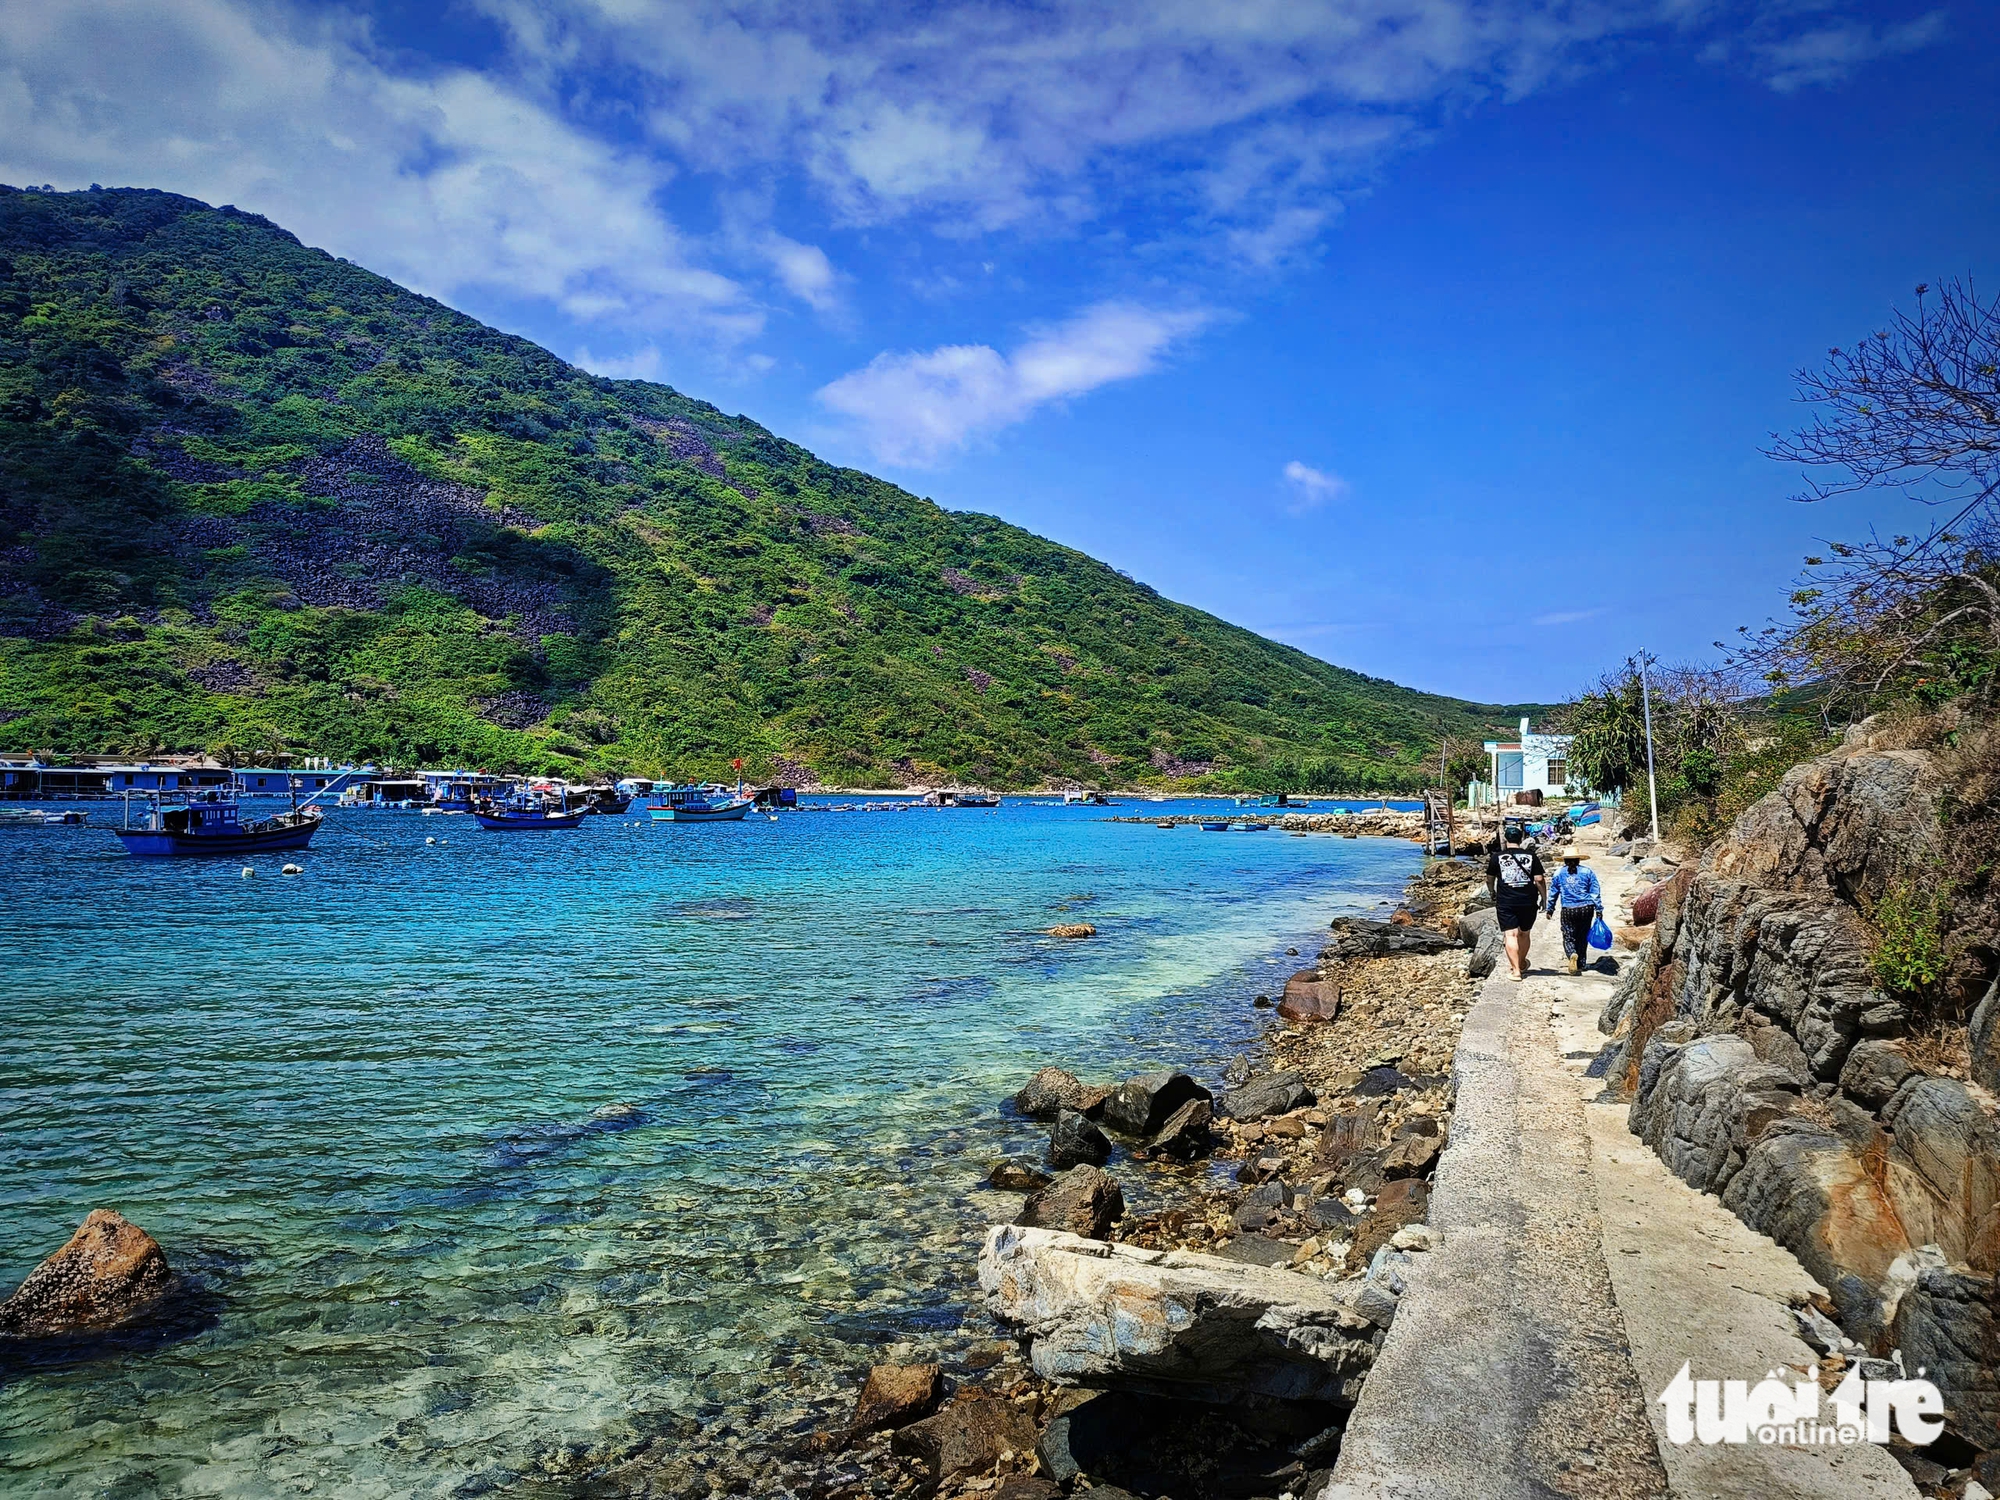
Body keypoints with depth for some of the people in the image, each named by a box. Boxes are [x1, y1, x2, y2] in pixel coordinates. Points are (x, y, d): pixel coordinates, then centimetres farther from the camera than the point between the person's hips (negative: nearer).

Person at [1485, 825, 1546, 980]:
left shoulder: (1497, 856, -1)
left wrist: (1492, 893, 26)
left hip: (1505, 902, -2)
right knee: (1524, 934, 17)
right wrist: (1544, 897, 10)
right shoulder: (1531, 856, 0)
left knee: (1510, 935, -4)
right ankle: (1521, 964, 37)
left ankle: (1516, 970, -13)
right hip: (1528, 902, 2)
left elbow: (1489, 879, 8)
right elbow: (1539, 880, -3)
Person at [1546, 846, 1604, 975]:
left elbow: (1553, 893, 11)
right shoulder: (1588, 872, 4)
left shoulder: (1559, 873, 4)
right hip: (1586, 909, 1)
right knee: (1582, 938, 14)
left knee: (1568, 938, 3)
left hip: (1568, 910, -1)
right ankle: (1580, 965, 20)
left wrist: (1550, 909, 22)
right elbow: (1595, 892, 2)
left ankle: (1572, 955, -27)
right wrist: (1599, 910, 5)